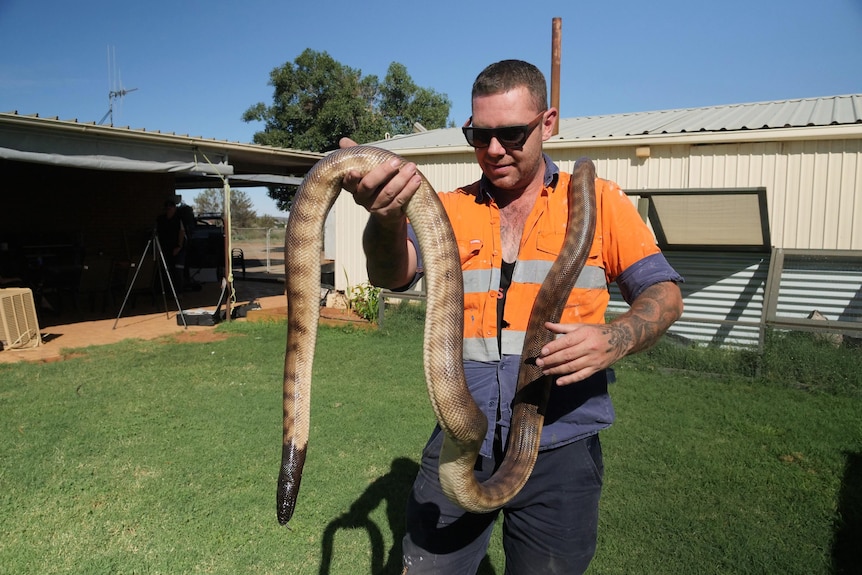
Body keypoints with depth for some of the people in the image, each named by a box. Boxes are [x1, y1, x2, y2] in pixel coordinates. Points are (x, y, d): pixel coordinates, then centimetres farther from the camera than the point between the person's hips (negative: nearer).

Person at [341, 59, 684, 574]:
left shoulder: (599, 201, 0)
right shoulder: (448, 208, 3)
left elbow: (664, 292, 0)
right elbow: (392, 273, -14)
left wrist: (616, 338, -22)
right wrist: (388, 218, -37)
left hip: (561, 449, 0)